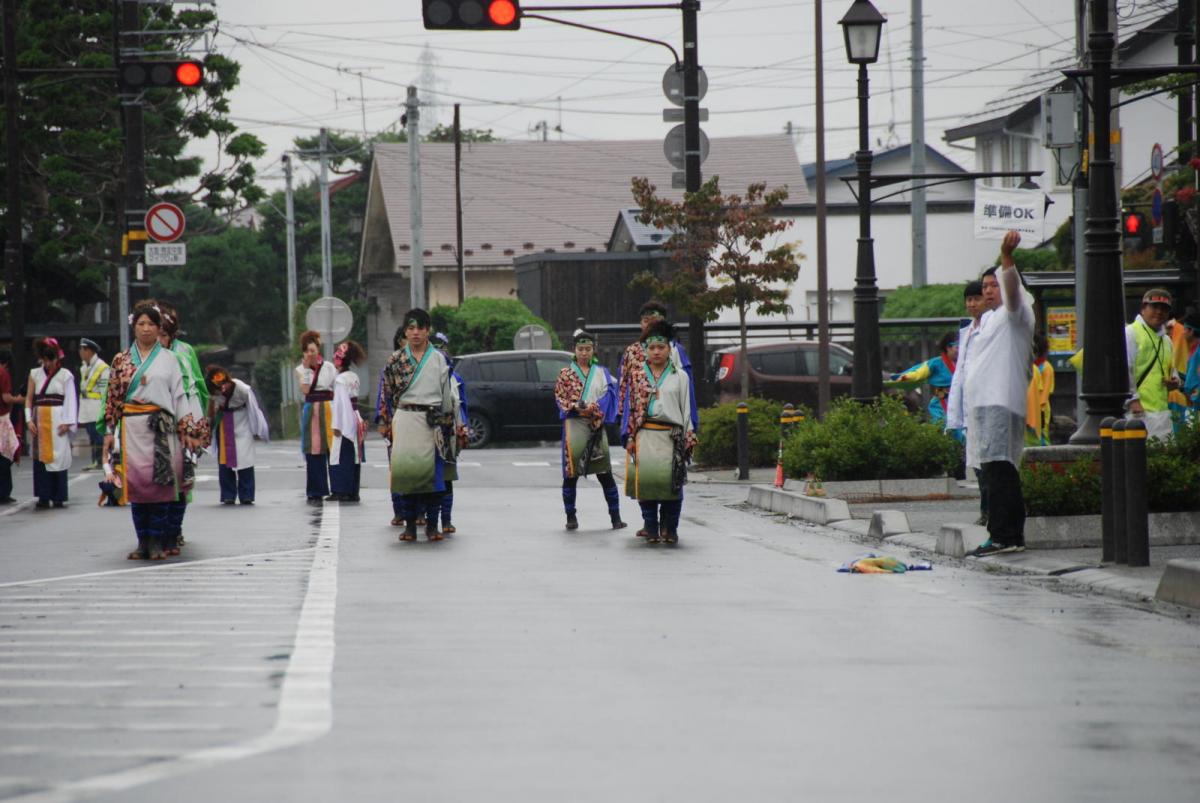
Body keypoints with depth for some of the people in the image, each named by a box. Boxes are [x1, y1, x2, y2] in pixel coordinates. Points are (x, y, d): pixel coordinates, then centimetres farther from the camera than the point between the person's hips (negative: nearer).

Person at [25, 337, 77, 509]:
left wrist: (67, 422, -11)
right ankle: (43, 497, 4)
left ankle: (58, 497, 5)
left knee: (58, 456, -2)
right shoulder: (35, 374, 9)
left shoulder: (65, 375, 1)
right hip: (39, 421, 3)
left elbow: (71, 400, -2)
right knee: (40, 456, 0)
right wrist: (29, 419, -1)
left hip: (57, 421, -3)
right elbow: (29, 398, 10)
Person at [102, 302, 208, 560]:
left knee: (159, 482, -6)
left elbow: (180, 395, 5)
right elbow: (112, 398, 11)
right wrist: (109, 431, 7)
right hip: (132, 429, 2)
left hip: (161, 427, -2)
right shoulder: (122, 361, 11)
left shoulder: (168, 359, 8)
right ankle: (143, 542, 4)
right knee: (136, 484, -1)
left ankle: (158, 542, -2)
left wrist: (187, 429, -1)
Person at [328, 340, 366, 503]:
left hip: (345, 421, -8)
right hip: (355, 419, 8)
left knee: (340, 457, -5)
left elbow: (340, 402, -16)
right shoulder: (354, 377, 10)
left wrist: (336, 425, -14)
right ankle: (353, 491, 12)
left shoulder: (340, 379, -14)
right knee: (354, 457, 9)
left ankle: (340, 491, -6)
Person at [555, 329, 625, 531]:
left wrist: (593, 408, -13)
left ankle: (615, 516, -1)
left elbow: (607, 396, 4)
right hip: (574, 423, -1)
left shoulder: (602, 373, 14)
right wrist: (575, 406, -13)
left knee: (605, 472, -4)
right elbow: (559, 396, 4)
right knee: (570, 472, -4)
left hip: (595, 423, 1)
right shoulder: (566, 373, 11)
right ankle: (571, 517, 3)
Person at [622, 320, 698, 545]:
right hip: (645, 435, 1)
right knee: (646, 478, -5)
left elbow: (687, 408, 8)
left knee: (672, 481, -4)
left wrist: (688, 438, 2)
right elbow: (630, 408, 11)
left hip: (671, 436, -1)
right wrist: (629, 437, 3)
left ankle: (669, 528, 5)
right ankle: (650, 527, 4)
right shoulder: (637, 377, 11)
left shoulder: (680, 377, 8)